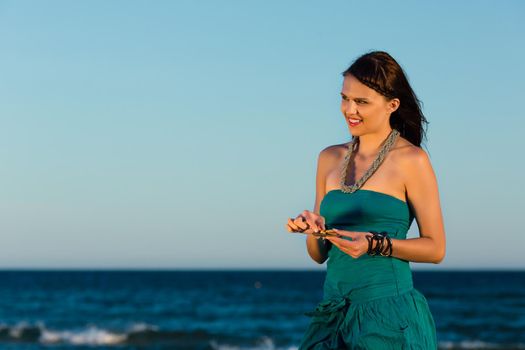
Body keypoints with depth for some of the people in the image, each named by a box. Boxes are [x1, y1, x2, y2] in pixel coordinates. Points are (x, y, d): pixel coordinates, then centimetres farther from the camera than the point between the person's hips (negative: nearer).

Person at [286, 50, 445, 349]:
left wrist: (375, 245, -16)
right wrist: (314, 231, -6)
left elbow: (435, 249, -4)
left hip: (389, 315, -5)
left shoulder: (411, 160, -5)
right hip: (334, 314, 5)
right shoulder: (330, 158, 11)